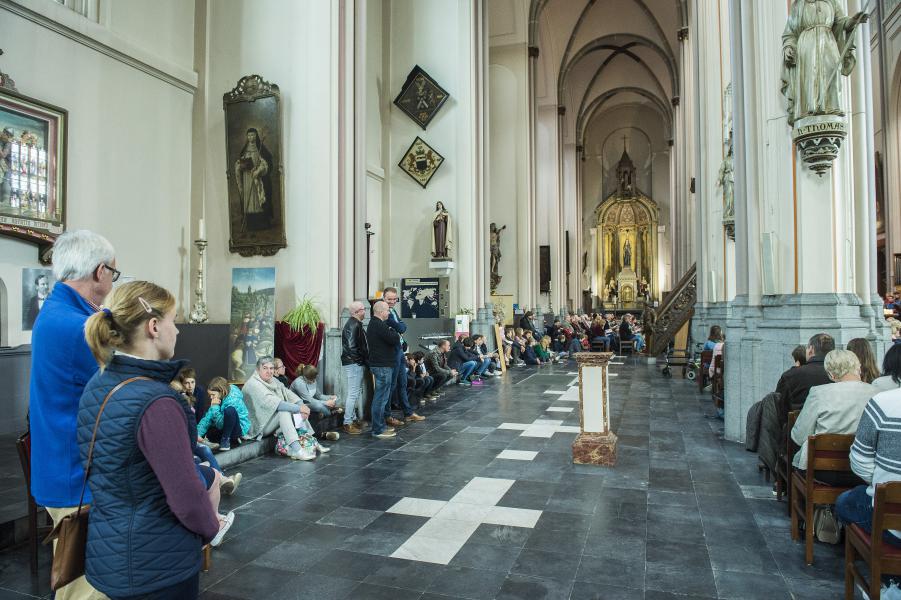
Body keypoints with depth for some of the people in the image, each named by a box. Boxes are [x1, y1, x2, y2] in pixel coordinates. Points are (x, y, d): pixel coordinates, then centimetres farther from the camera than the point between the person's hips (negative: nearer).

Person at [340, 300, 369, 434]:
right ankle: (348, 423, 1)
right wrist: (362, 358, -15)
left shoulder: (356, 324, 15)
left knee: (358, 392, 17)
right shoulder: (353, 325, -18)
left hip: (357, 364, 11)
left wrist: (364, 359, 12)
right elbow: (351, 347, -24)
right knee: (353, 393, -6)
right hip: (354, 364, -11)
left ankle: (355, 419, 27)